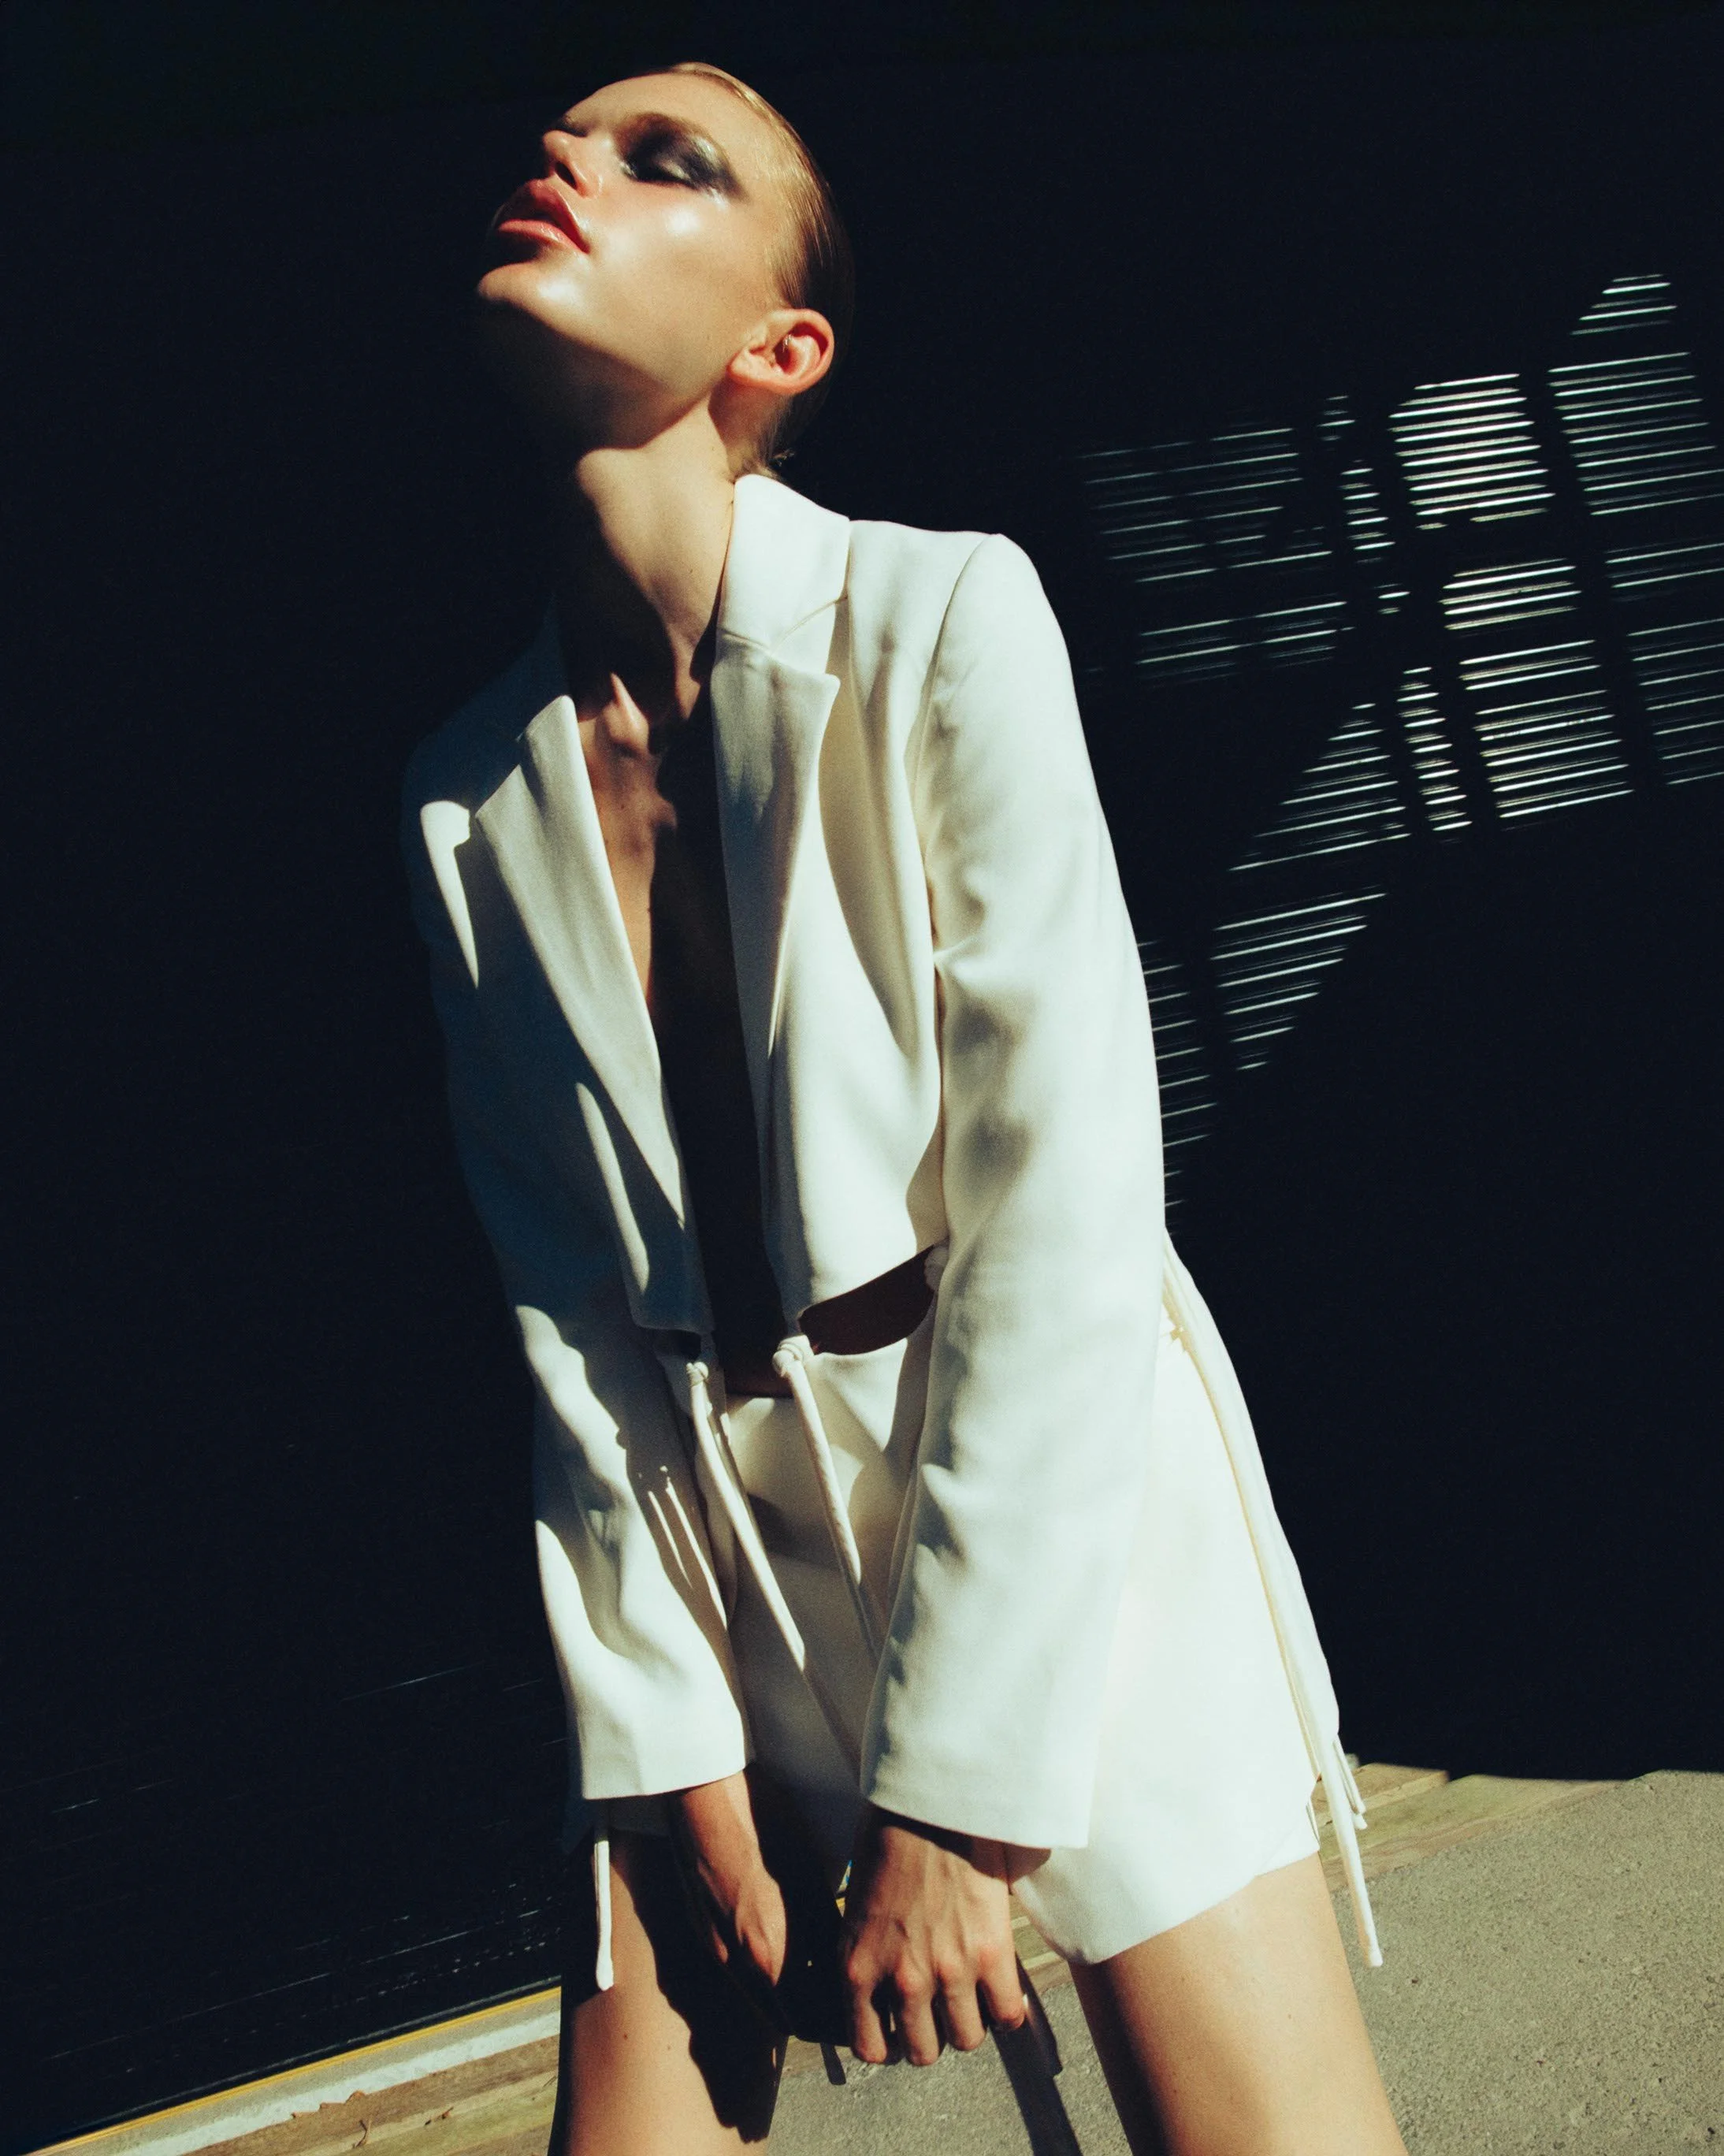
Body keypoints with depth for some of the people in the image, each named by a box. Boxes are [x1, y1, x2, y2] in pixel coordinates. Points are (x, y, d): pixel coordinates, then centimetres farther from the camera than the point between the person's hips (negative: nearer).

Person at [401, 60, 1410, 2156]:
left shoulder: (940, 616, -12)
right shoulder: (467, 790, 1)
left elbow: (1067, 1205, -16)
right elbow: (567, 1300, 3)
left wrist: (958, 1783, -15)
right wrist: (667, 1740, -1)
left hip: (1059, 1493, -3)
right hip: (700, 1528, 4)